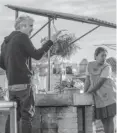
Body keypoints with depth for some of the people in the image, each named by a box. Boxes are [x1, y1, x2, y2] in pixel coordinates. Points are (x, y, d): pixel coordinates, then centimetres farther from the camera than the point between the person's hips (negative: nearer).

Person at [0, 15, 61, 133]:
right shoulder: (22, 37, -7)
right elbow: (37, 55, -11)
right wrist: (51, 41, -7)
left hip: (11, 84, 8)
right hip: (23, 82, -8)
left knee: (14, 114, 10)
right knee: (27, 114, -4)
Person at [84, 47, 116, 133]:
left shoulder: (107, 67, -13)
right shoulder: (90, 65, 3)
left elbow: (100, 83, -16)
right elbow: (88, 80, 8)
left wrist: (88, 92, -11)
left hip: (108, 95, -4)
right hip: (98, 97, 4)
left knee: (109, 119, -5)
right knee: (103, 120, 8)